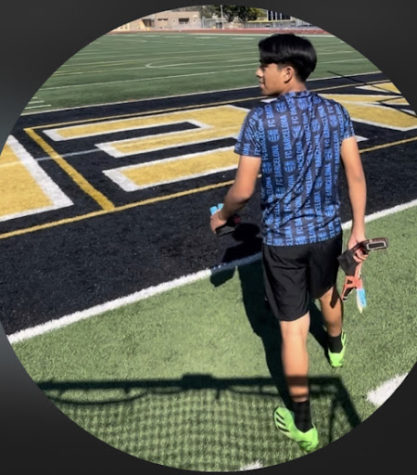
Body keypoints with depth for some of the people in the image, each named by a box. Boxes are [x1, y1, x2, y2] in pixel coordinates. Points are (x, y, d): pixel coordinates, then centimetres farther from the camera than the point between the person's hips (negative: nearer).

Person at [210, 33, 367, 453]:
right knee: (327, 293, 33)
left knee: (293, 327, 5)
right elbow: (356, 175, -2)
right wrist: (358, 228, 7)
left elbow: (243, 189, -14)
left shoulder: (260, 118, -15)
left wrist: (221, 216, 5)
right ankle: (336, 347, 64)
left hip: (282, 237, -5)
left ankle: (303, 426, 21)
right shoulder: (335, 112, -2)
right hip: (327, 230, 5)